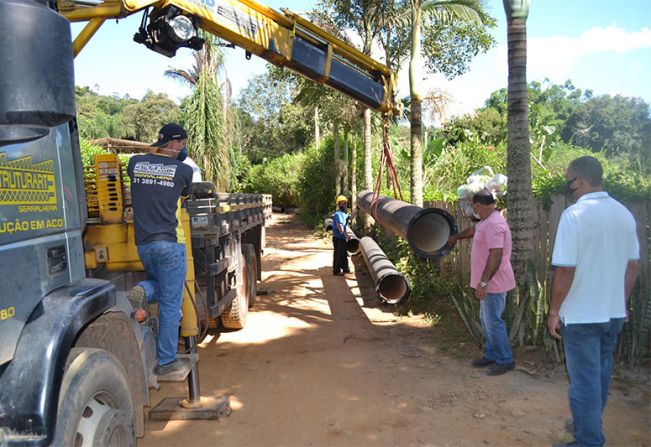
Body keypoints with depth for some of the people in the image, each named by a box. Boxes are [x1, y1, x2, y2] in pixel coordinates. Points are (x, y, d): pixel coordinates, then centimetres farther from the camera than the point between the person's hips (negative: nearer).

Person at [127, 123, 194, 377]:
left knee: (159, 285, 30)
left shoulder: (135, 163, 6)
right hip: (169, 242, -5)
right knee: (170, 304, 4)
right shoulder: (183, 170, -4)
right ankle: (166, 362, 9)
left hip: (142, 243, 5)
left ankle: (142, 292, -4)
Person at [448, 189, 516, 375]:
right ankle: (491, 355, 28)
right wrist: (456, 237, 49)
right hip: (489, 283, 11)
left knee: (493, 322, -1)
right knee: (486, 320, 18)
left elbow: (496, 256, -29)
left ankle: (505, 361, 11)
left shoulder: (494, 224, -23)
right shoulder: (486, 221, 11)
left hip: (493, 284, -11)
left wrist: (483, 282, -30)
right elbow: (473, 230, 33)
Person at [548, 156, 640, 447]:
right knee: (601, 374, 21)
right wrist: (622, 303, 20)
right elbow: (632, 265, 9)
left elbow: (564, 269, -20)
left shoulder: (574, 214, -19)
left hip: (581, 315, -7)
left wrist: (554, 311, -10)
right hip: (613, 313, 7)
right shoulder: (624, 214, 2)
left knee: (585, 381, 5)